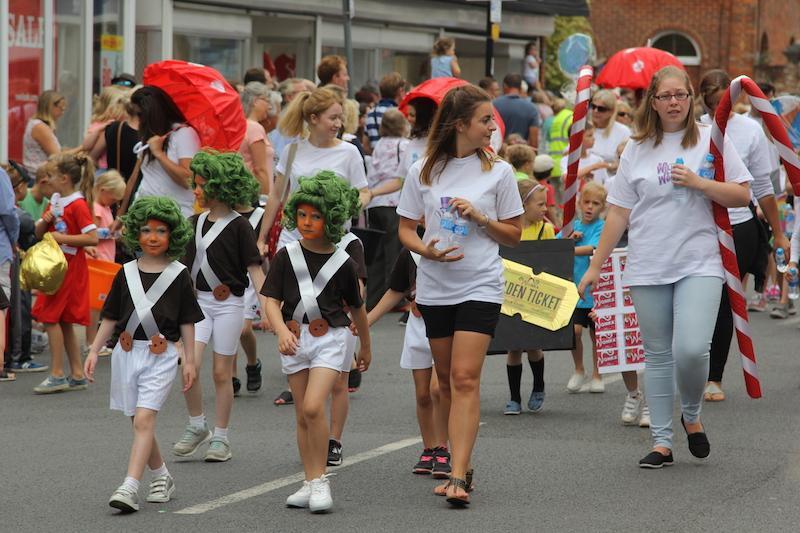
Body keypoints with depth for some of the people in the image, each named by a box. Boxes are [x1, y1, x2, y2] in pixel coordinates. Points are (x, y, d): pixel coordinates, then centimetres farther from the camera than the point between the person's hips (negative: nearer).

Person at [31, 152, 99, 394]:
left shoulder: (78, 204, -14)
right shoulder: (55, 200, 12)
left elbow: (93, 238, -22)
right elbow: (39, 233, 18)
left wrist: (63, 238, -20)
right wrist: (44, 222, -2)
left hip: (70, 267, -9)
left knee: (51, 317, -10)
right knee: (64, 321, 10)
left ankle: (57, 375, -6)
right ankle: (77, 375, 15)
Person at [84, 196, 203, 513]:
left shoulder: (178, 276, 0)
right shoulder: (126, 274, 7)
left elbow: (187, 321, 4)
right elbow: (110, 318, 12)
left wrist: (190, 360, 1)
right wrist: (94, 351, 6)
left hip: (161, 356, -4)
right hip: (127, 353, 4)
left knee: (144, 420, -15)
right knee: (140, 424, 10)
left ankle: (130, 488, -23)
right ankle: (161, 478, 28)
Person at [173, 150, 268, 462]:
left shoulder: (238, 226, -8)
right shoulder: (196, 223, 8)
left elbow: (254, 268, -10)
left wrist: (265, 307, -19)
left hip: (228, 304, -4)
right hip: (198, 301, 4)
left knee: (222, 372, 2)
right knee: (189, 365, -10)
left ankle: (220, 437, 12)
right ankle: (196, 425, 8)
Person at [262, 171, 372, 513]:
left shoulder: (342, 263, -1)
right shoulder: (287, 256, 1)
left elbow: (356, 308, 12)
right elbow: (271, 300, -2)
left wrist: (366, 347, 23)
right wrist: (282, 331, -21)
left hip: (329, 337, -3)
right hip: (294, 337, 3)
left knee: (314, 407, -18)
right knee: (303, 416, 7)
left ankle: (321, 481, -10)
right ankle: (310, 484, 15)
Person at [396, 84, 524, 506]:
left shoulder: (498, 171, 2)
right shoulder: (424, 171, 4)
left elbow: (514, 234, 7)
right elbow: (405, 229, 8)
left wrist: (479, 217, -11)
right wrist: (425, 249, -13)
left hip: (480, 286, -3)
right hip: (434, 288, 3)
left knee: (465, 378, -14)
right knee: (447, 381, 10)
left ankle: (458, 477, -19)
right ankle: (461, 466, 24)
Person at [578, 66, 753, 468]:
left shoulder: (711, 140, 4)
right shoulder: (637, 149, 8)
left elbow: (742, 195, 3)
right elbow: (619, 212, 10)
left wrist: (699, 184, -13)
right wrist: (596, 266, 8)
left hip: (699, 264, -2)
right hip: (648, 267, 2)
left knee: (691, 349, -16)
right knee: (657, 355, 5)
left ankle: (691, 415, 12)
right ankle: (661, 442, 11)